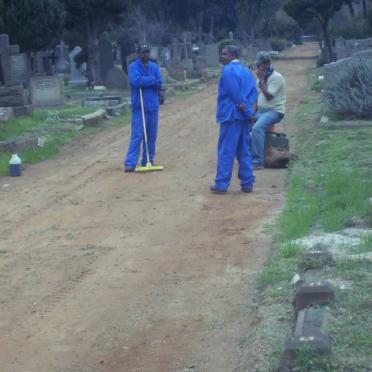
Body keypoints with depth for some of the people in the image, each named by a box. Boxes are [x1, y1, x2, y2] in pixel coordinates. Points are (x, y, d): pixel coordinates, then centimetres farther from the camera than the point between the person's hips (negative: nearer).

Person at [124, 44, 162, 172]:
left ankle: (148, 161, 16)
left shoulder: (154, 67, 11)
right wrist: (151, 80, -10)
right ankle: (130, 163, -11)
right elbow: (136, 80, -21)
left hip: (153, 106, 5)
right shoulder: (133, 66, -3)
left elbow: (159, 84, 0)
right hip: (139, 107, -5)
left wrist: (144, 81, -9)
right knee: (137, 135, -10)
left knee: (152, 135, 7)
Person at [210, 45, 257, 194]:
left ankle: (221, 184, -3)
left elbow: (234, 92, -15)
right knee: (244, 151, 11)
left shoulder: (228, 70, -10)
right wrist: (247, 106, -5)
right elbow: (254, 91, 9)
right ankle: (247, 183, 11)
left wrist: (244, 107, -6)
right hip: (244, 116, 8)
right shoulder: (246, 70, 16)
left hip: (230, 115, -8)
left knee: (226, 151, -4)